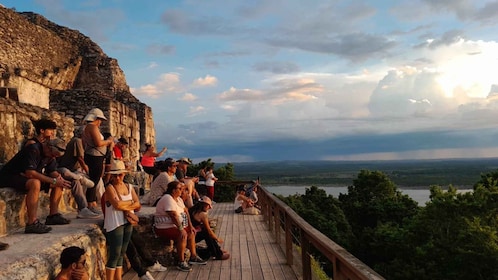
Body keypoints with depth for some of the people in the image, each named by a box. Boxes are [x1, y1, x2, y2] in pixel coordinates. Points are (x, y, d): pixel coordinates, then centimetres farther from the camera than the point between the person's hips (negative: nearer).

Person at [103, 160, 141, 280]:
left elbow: (138, 204, 2)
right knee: (115, 254, -4)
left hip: (128, 222, 6)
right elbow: (117, 204, -22)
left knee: (121, 254, 13)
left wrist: (125, 207, -13)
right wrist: (130, 202, -7)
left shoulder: (129, 187, 9)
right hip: (115, 224, -6)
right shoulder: (110, 188, -9)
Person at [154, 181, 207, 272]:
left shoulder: (178, 199, 10)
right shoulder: (168, 199, -21)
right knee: (183, 235, -28)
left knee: (191, 232, 7)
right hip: (164, 228, -11)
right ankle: (181, 262, -21)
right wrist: (181, 229, -30)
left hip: (175, 226, 11)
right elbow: (174, 216, -28)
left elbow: (185, 212, 8)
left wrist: (190, 226, 2)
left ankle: (193, 257, 15)